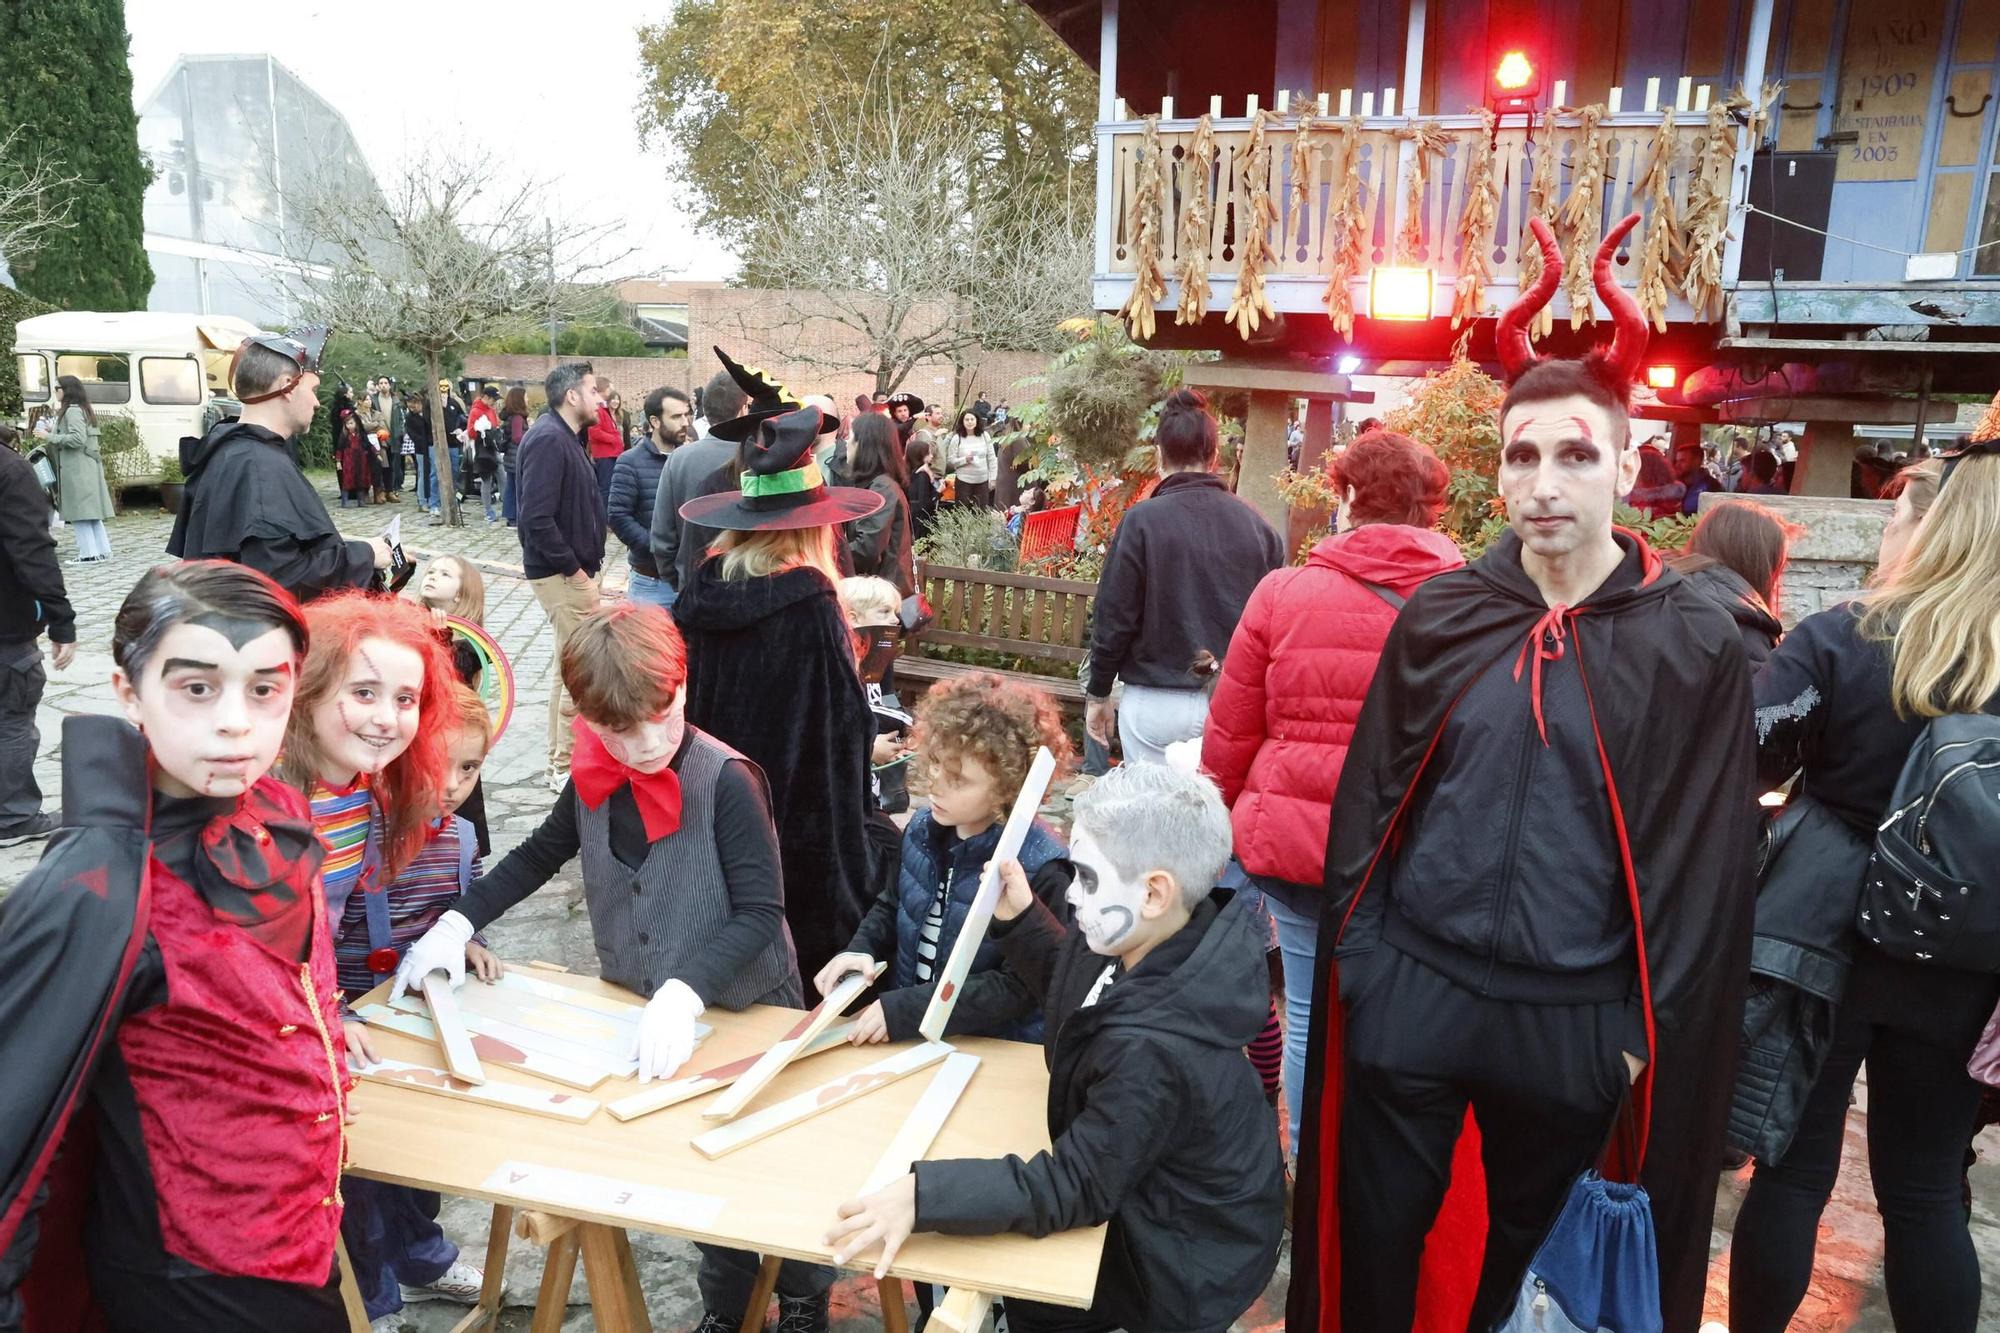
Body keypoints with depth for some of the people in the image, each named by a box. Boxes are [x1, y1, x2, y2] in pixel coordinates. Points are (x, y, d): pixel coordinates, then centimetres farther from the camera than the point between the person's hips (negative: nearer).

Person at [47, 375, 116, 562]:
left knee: (79, 512, -7)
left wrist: (51, 438, -13)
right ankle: (102, 550, 14)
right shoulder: (84, 410, 17)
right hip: (88, 467, 10)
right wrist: (55, 431, 18)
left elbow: (78, 439, -21)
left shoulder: (72, 411, -12)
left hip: (77, 469, -10)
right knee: (91, 511, 12)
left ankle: (89, 554, -7)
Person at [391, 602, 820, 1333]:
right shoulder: (593, 782, -6)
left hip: (746, 1013, -4)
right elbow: (538, 856, 11)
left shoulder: (727, 780, -25)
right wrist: (456, 922, -1)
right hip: (639, 1012, 5)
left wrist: (685, 991, -39)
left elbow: (760, 913, -26)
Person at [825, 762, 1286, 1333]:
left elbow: (1073, 1187, -31)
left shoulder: (1152, 1050, -39)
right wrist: (1020, 919, -5)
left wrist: (924, 1195, -35)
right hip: (1138, 1184, 7)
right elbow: (1070, 981, 9)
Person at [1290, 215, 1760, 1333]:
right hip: (1411, 993, 1)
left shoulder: (1695, 645, -7)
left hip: (1573, 1024, -1)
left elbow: (1706, 865, -3)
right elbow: (1369, 799, 3)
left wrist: (1648, 1030, -2)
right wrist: (1359, 958, 0)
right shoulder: (1441, 617, -2)